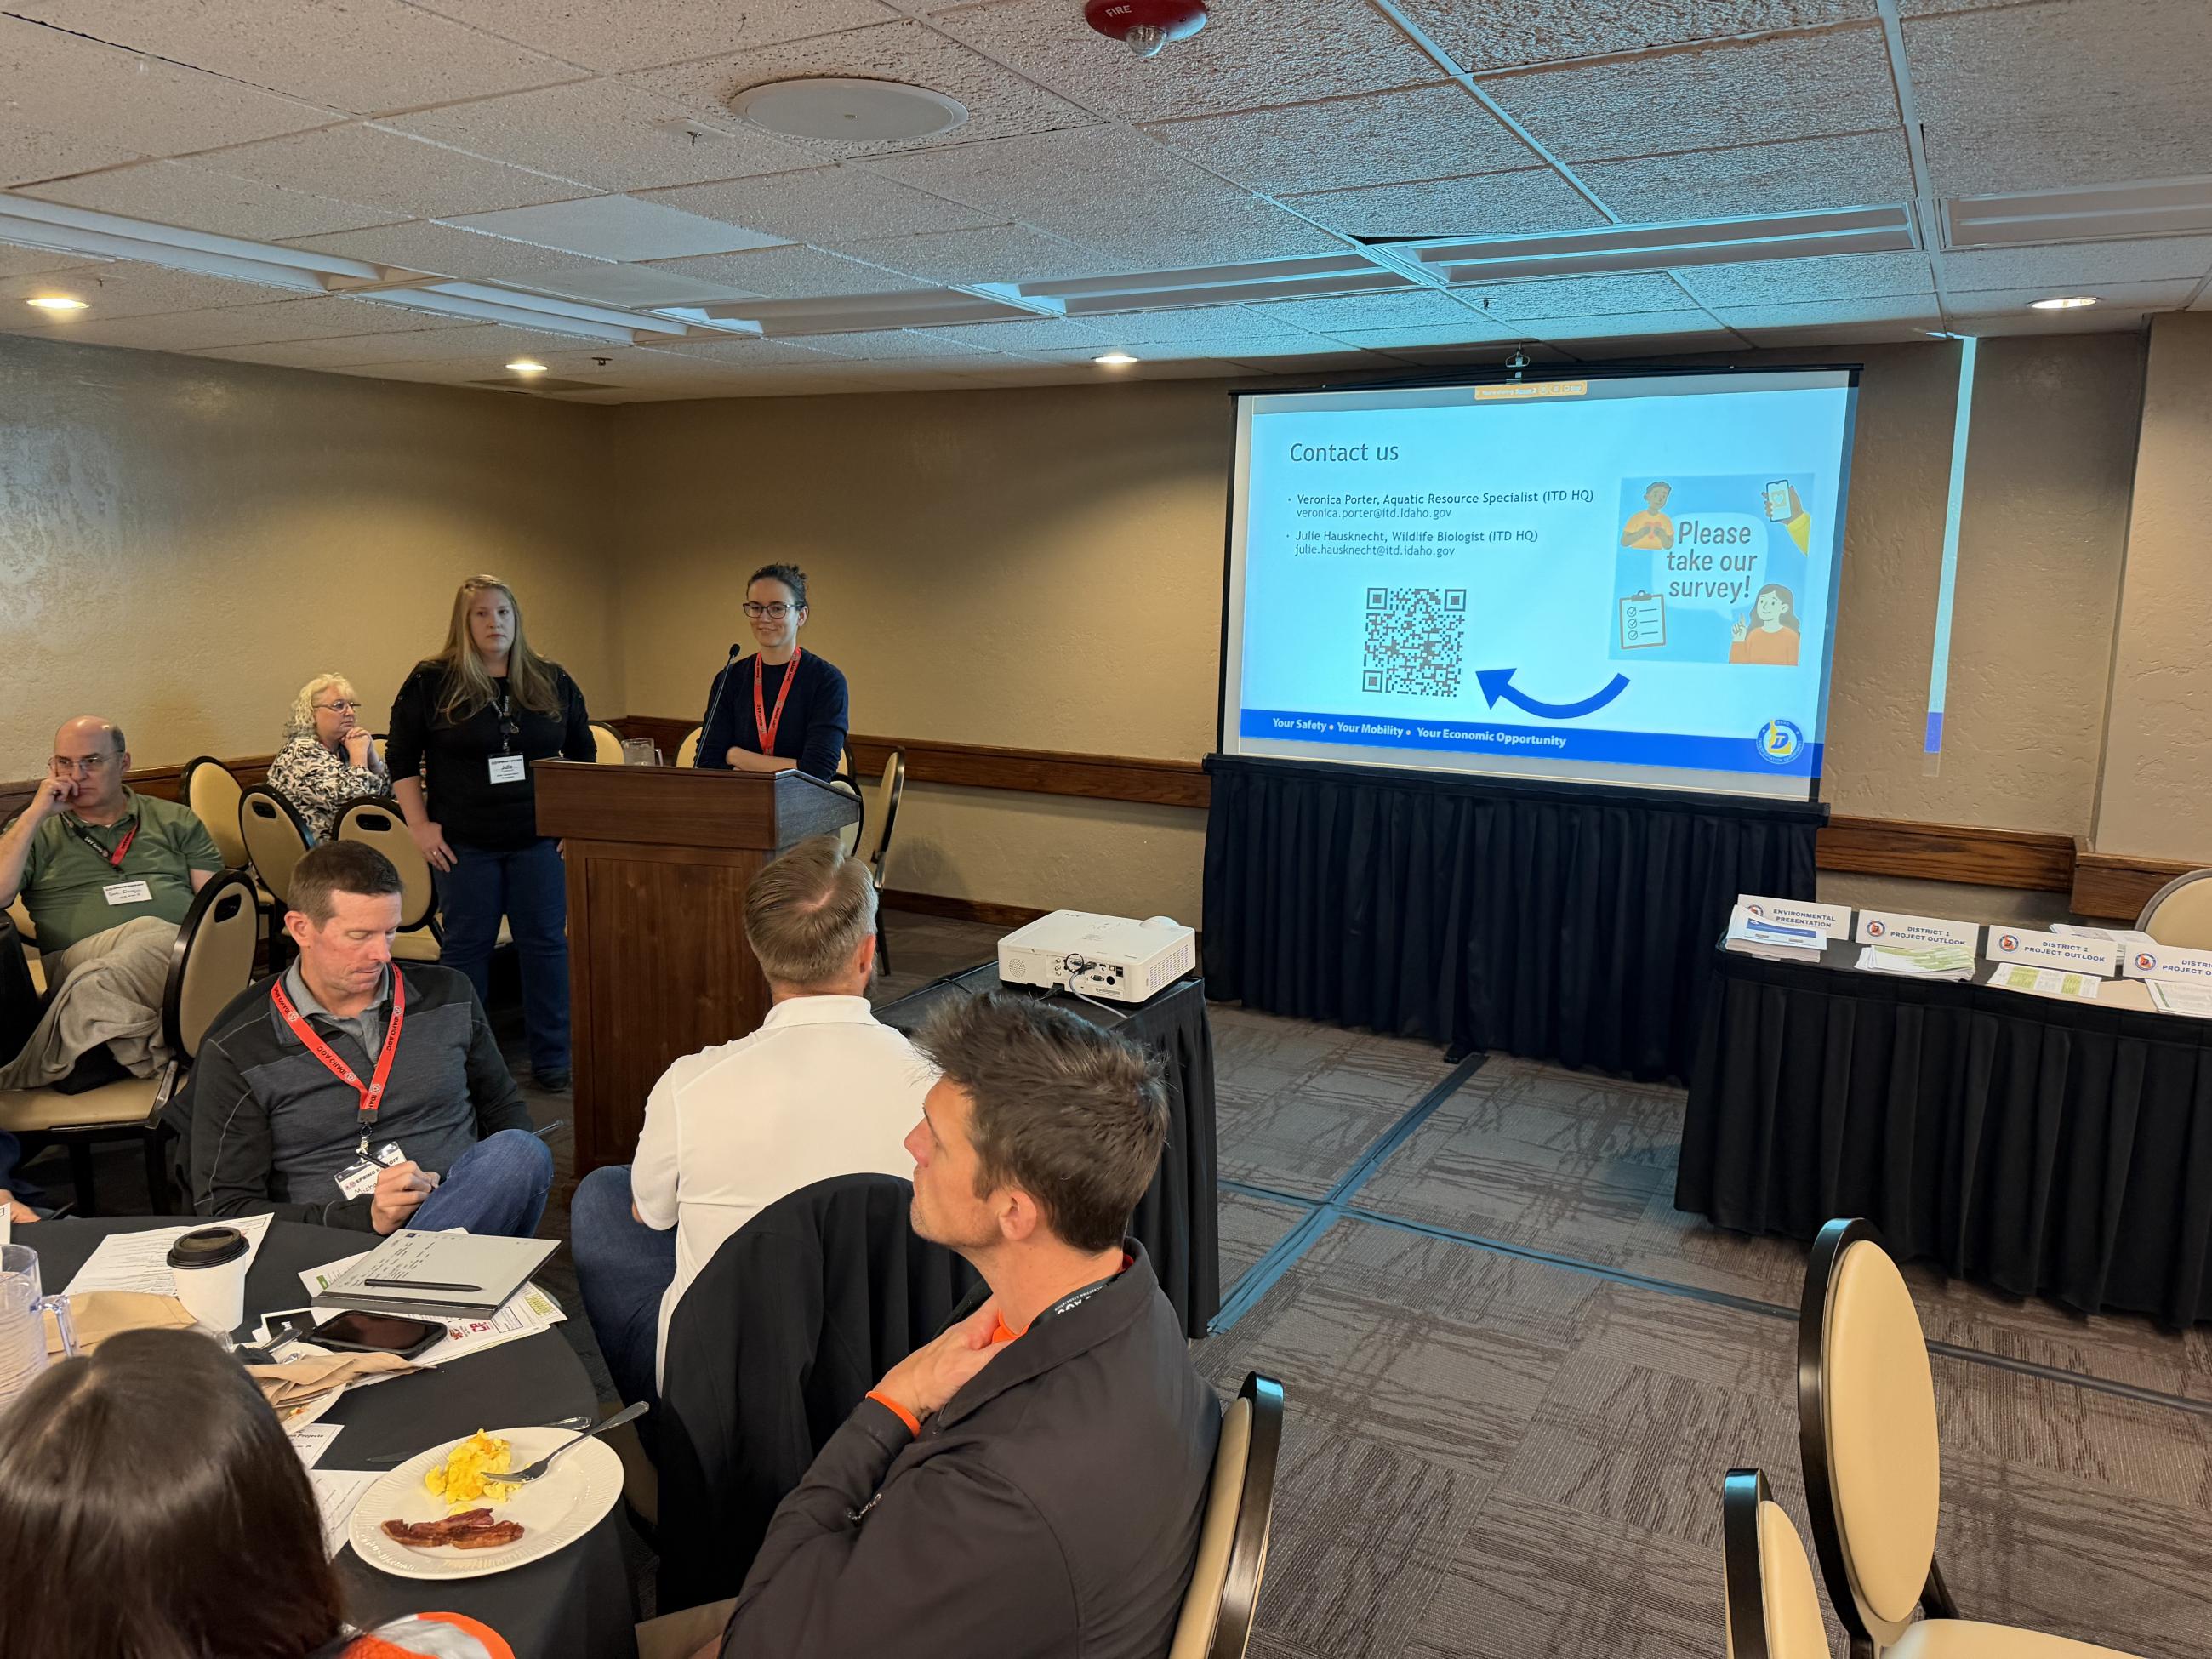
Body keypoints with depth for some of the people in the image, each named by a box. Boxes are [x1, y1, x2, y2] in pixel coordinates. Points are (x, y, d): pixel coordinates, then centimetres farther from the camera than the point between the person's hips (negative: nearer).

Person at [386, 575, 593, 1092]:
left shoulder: (553, 682, 6)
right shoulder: (430, 682, 0)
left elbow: (584, 754, 14)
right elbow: (402, 759, 3)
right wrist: (419, 824, -3)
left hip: (538, 840, 2)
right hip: (465, 842, -1)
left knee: (547, 943, 4)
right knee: (466, 947, 7)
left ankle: (552, 1060, 16)